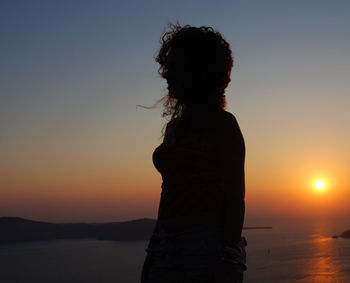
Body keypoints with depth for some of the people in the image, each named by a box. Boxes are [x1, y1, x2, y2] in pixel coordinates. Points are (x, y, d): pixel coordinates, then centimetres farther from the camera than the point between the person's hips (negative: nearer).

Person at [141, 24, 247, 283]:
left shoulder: (222, 123, -5)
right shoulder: (174, 126, 16)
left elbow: (235, 198, -10)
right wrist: (153, 252, 16)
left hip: (209, 244, -6)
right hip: (168, 248, 6)